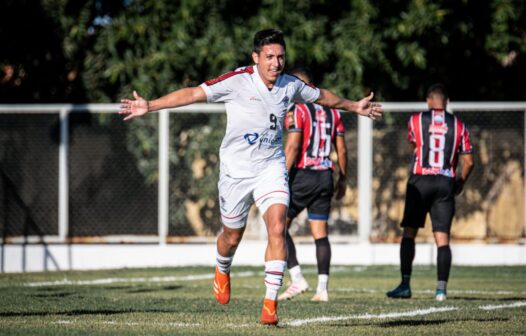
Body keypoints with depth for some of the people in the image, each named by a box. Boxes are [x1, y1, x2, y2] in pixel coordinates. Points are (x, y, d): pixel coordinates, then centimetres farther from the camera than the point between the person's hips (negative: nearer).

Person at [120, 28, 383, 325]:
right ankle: (222, 271, 48)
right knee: (232, 237, 11)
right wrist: (149, 106, -22)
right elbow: (193, 94, -15)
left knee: (277, 228, -18)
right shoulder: (237, 81, -14)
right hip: (236, 169, -2)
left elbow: (323, 96, 19)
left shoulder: (291, 86, -2)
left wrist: (354, 106, 31)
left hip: (272, 167, 2)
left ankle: (271, 303, -14)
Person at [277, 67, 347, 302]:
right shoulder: (332, 111, 12)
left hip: (302, 176, -6)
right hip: (325, 177, 6)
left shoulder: (297, 109, -7)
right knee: (320, 234, 5)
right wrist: (343, 179, 21)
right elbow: (341, 149, 12)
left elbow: (293, 147, -15)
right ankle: (322, 289, 0)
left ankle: (297, 279, -5)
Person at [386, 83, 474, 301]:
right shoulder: (458, 125, 5)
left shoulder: (416, 120, 2)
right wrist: (460, 183, 23)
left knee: (409, 233, 5)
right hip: (446, 183, 1)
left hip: (420, 181, -1)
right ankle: (441, 288, -6)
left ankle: (405, 285, -2)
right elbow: (468, 162, 6)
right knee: (442, 238, 1)